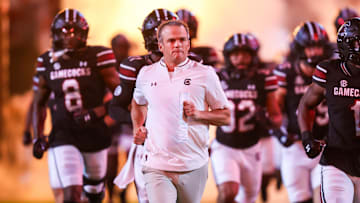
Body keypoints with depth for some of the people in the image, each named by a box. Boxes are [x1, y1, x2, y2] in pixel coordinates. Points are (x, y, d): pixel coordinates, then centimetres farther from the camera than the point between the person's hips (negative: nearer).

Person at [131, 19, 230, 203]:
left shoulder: (205, 74, 1)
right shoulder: (146, 74, 8)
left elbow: (225, 117, 5)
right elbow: (138, 104, 30)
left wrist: (198, 114, -12)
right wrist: (138, 128, 13)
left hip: (193, 167, 0)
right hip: (156, 166, 0)